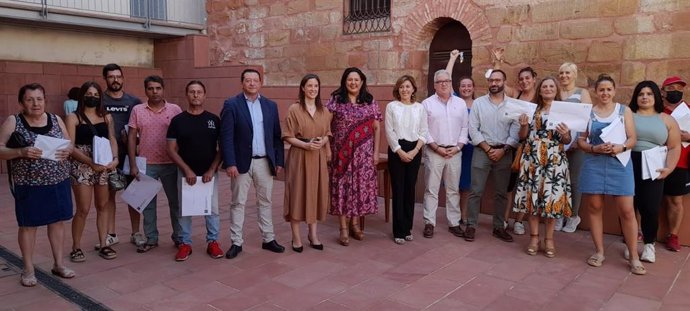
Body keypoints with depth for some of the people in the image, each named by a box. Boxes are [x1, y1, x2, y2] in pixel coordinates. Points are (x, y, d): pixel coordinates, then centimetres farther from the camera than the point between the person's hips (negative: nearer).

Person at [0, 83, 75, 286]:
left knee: (57, 221, 11)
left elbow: (69, 144, 11)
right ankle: (28, 269, 22)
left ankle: (59, 264, 26)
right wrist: (21, 152, -24)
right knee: (28, 225, 7)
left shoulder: (56, 119, 5)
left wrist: (68, 151, -12)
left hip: (58, 181, 3)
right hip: (29, 185, -3)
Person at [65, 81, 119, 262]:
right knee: (83, 210, -3)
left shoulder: (106, 117, 10)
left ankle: (103, 245, 17)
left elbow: (112, 140, 8)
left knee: (103, 206, 8)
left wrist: (115, 158, -11)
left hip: (104, 167, 4)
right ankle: (76, 247, 13)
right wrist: (91, 162, -20)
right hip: (82, 167, -4)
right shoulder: (73, 118, -2)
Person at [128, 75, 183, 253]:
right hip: (146, 164, 1)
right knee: (148, 203, 9)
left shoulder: (175, 109, -1)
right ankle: (151, 239, 22)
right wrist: (133, 164, -3)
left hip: (171, 164, -1)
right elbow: (131, 138, 2)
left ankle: (178, 236, 21)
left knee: (175, 201, 7)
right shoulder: (137, 110, 2)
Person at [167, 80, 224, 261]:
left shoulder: (214, 120, 1)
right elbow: (171, 150, -2)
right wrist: (187, 170, -11)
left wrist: (212, 169, -9)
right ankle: (185, 244, 20)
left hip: (210, 173, 0)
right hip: (185, 173, 0)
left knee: (212, 209, 5)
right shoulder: (177, 120, -1)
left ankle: (213, 242, 19)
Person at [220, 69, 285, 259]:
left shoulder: (270, 105, 7)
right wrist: (230, 163, -16)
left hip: (265, 162, 3)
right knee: (238, 203, 6)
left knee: (265, 202, 12)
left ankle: (268, 239, 23)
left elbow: (277, 136, 8)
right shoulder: (231, 104, -4)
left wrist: (279, 161, 4)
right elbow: (226, 137, -9)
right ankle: (236, 242, 15)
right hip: (241, 162, -3)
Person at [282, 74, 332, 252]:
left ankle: (313, 234, 20)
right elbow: (288, 136, -6)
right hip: (299, 156, -4)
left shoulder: (324, 111, 9)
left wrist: (323, 141, -9)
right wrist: (305, 144, -20)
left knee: (316, 193, 8)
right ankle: (296, 237, 9)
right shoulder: (294, 109, -4)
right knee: (298, 193, 0)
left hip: (319, 157, 4)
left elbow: (328, 134, 13)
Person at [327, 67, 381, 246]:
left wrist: (376, 151, 2)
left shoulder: (370, 101, 5)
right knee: (342, 186, 1)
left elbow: (377, 128, 7)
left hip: (363, 152, 2)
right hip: (342, 152, -1)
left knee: (360, 185, 5)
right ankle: (343, 228, 8)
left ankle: (355, 224, 22)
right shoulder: (336, 100, 0)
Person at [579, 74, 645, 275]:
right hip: (594, 164, 1)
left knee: (627, 210, -2)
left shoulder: (624, 111, 7)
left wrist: (621, 148, -17)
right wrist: (595, 148, -15)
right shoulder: (588, 112, 6)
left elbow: (633, 139, 3)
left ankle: (634, 257, 8)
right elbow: (581, 141, 3)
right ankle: (599, 252, 17)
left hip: (619, 164, 0)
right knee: (594, 208, 5)